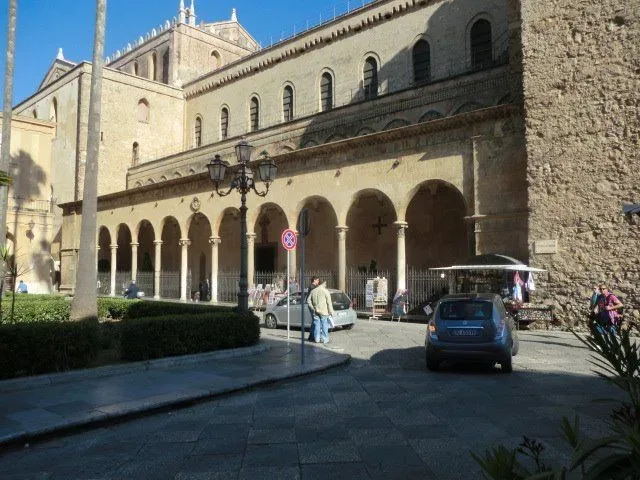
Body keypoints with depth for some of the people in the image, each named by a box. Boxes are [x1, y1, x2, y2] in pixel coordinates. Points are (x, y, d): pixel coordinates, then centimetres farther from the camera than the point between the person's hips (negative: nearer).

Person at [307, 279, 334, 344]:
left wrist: (313, 308, 9)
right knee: (324, 326, 2)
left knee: (317, 325, 9)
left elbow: (308, 301, 8)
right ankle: (324, 339, 4)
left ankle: (317, 339, 13)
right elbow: (329, 303, -9)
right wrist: (331, 312, -3)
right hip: (324, 312, -5)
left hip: (316, 312, 5)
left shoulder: (313, 291, 9)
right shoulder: (325, 291, -7)